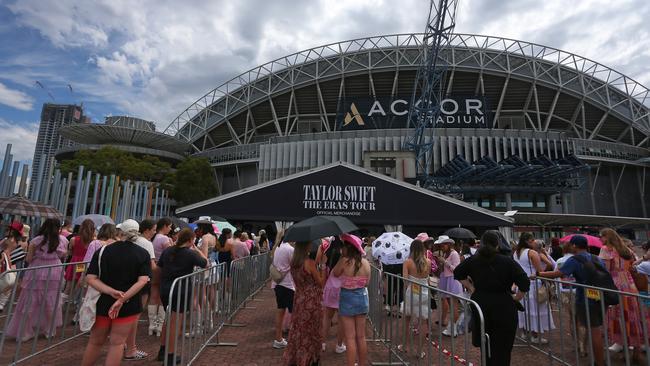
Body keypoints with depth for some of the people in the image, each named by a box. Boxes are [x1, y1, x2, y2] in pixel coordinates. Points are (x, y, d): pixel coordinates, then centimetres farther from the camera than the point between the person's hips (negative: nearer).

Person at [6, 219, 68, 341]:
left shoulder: (36, 241, -10)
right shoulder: (62, 240, -5)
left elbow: (28, 259, -4)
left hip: (37, 273, -1)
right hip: (54, 274, 2)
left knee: (30, 303, 11)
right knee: (51, 303, 14)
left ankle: (24, 332, 18)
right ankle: (50, 330, 25)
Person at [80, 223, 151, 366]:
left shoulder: (102, 251, -4)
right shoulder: (143, 254, -8)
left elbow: (90, 278, -11)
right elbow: (143, 281, -18)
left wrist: (111, 292, -19)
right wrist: (122, 300, -19)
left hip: (103, 303, 2)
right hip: (129, 305, -1)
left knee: (95, 342, 21)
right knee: (117, 343, 10)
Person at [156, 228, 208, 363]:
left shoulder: (167, 250, 1)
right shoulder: (191, 253, -15)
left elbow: (159, 266, 12)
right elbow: (205, 264, -2)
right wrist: (196, 249, 2)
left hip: (165, 290, 6)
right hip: (182, 291, -6)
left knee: (168, 320, 24)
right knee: (175, 323, 6)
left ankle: (162, 350, 34)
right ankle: (170, 356, 16)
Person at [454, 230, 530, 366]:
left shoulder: (473, 260, 0)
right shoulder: (507, 261, -11)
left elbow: (458, 273, 9)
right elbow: (525, 283, -15)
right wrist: (516, 298, -1)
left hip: (480, 303, 3)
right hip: (503, 307, -3)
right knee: (502, 348, 10)